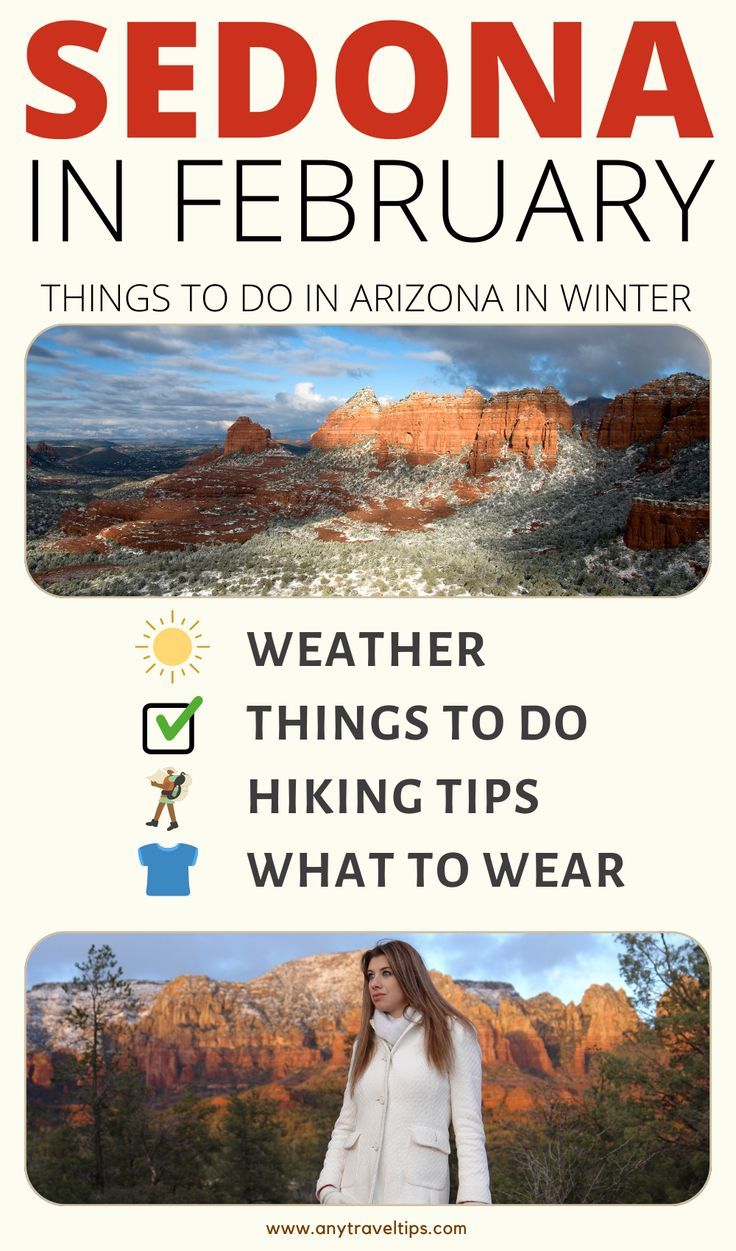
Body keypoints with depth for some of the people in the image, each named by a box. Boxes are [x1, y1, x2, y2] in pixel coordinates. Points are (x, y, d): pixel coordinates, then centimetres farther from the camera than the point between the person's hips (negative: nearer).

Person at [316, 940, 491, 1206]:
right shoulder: (366, 1043, 20)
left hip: (414, 1194, -5)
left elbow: (468, 1125, -1)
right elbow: (346, 1125, 17)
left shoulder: (452, 1034, 5)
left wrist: (473, 1201, -12)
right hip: (356, 1193, 5)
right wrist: (328, 1189, 2)